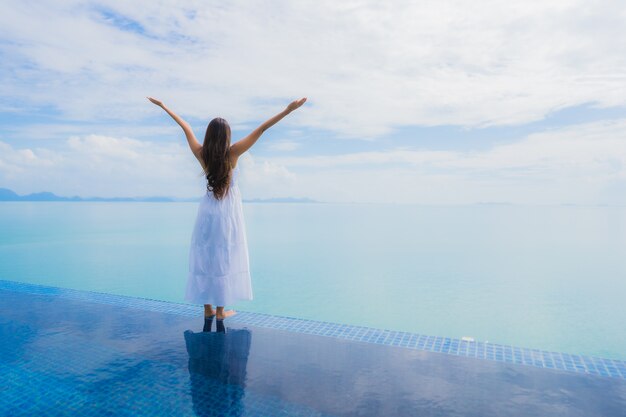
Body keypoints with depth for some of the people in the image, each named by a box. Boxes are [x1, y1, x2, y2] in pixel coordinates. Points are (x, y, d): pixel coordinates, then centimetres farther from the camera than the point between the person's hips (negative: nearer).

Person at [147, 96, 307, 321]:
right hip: (228, 211, -3)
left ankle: (208, 309, 17)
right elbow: (261, 129, -17)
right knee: (224, 258, 4)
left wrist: (164, 106, 18)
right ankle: (220, 310, 11)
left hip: (207, 210, 3)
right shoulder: (232, 153, -14)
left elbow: (186, 127, 7)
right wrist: (287, 110, -19)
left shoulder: (201, 154, -6)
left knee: (205, 257, 10)